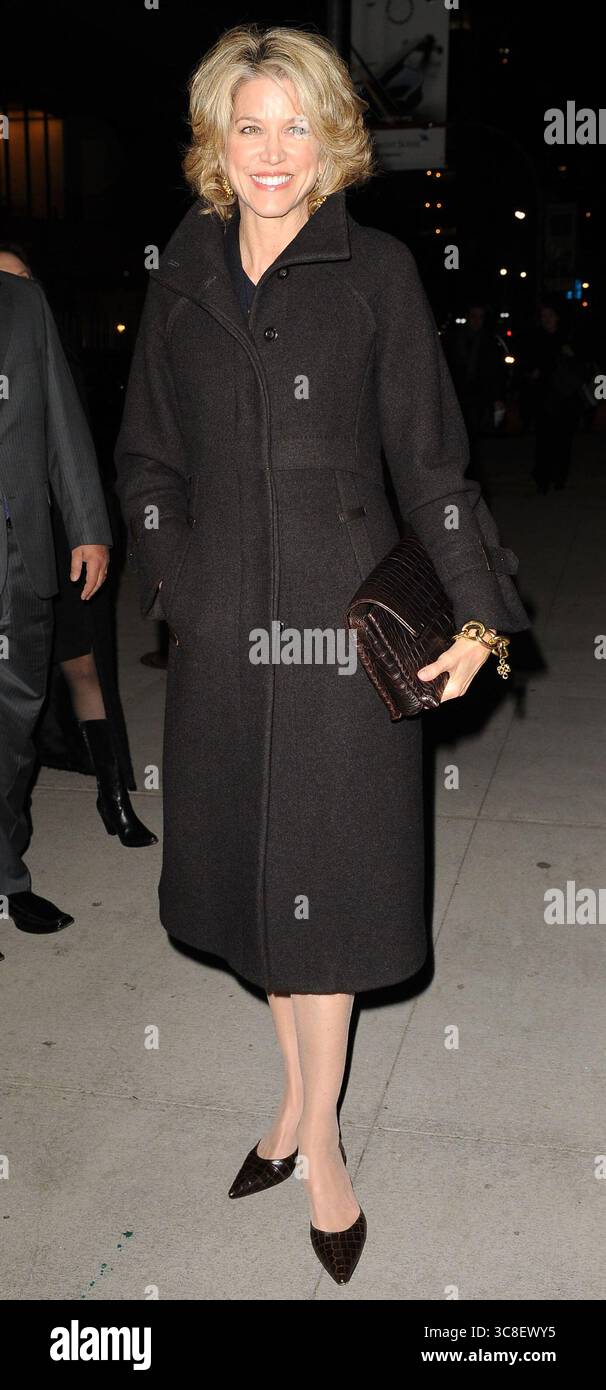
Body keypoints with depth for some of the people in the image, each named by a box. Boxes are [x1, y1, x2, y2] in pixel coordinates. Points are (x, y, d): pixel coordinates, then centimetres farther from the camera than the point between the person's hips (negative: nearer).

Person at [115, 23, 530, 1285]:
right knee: (246, 865, 11)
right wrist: (172, 577, 4)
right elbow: (148, 456, 13)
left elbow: (430, 457, -2)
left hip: (342, 613, -3)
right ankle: (300, 1093, 33)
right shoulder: (185, 271, 8)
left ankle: (318, 1137, 22)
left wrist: (480, 613, -8)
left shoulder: (377, 271, -1)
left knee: (322, 872, 3)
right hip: (221, 621, 4)